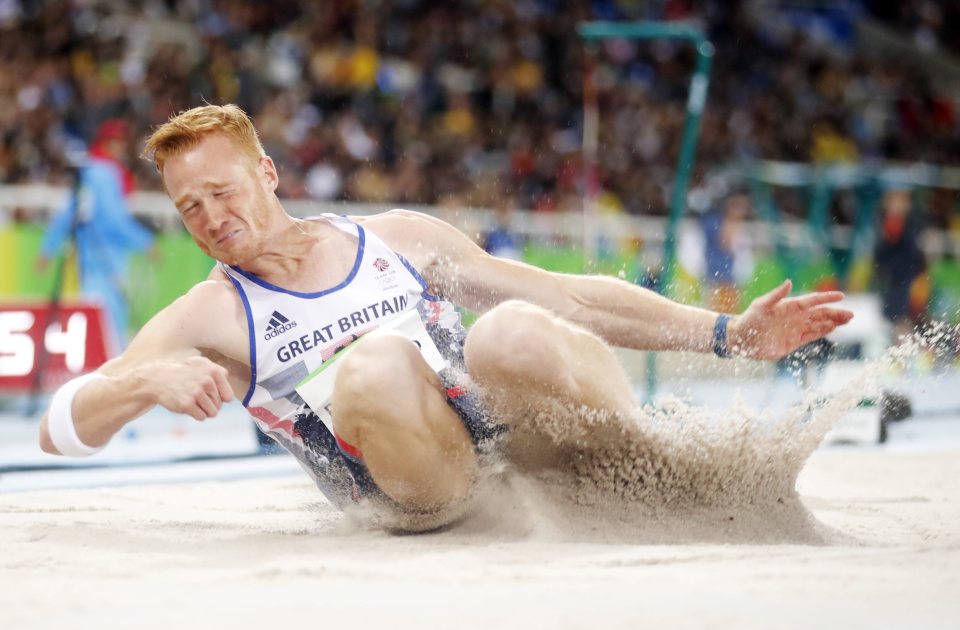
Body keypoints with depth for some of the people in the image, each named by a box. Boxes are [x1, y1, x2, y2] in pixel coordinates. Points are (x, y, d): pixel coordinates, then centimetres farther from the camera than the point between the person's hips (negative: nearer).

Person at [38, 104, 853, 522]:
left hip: (503, 434, 2)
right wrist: (149, 383, -22)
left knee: (510, 331, -29)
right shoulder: (209, 317, 7)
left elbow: (573, 299, 16)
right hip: (425, 494, -2)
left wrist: (729, 334, 9)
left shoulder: (398, 240, 15)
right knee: (373, 362, -30)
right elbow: (58, 428, -1)